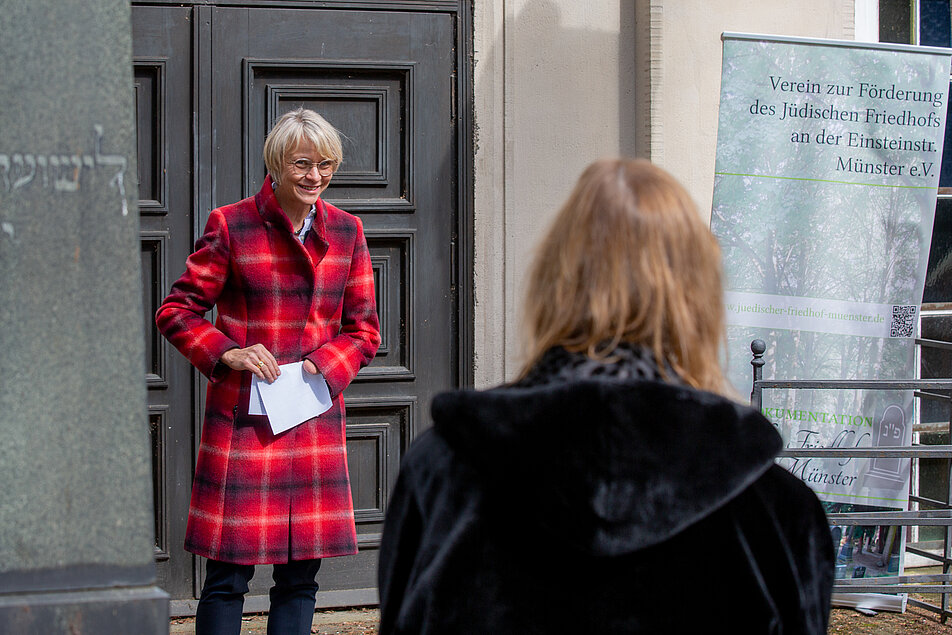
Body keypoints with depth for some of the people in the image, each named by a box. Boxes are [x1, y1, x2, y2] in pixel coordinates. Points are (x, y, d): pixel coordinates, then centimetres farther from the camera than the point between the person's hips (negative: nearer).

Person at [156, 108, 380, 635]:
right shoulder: (230, 226, -3)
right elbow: (176, 311, 2)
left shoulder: (346, 232, 9)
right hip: (242, 418, -4)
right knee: (228, 576, -4)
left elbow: (364, 329, 13)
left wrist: (322, 365, -6)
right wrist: (228, 354, -13)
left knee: (301, 575, 7)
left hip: (317, 420, 4)